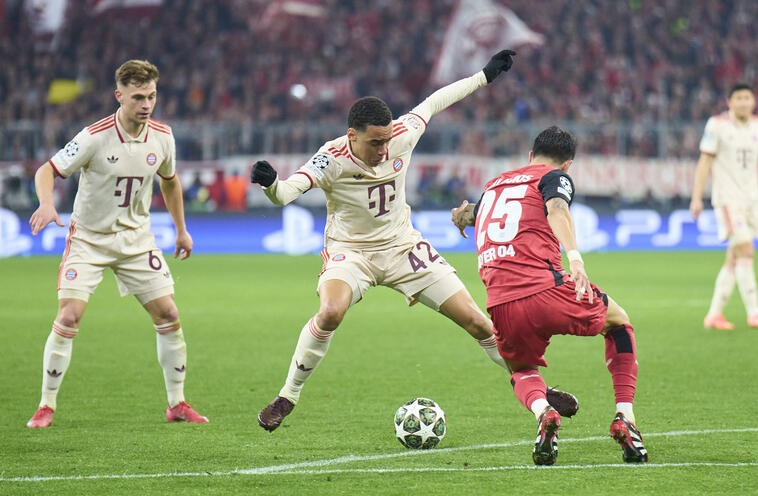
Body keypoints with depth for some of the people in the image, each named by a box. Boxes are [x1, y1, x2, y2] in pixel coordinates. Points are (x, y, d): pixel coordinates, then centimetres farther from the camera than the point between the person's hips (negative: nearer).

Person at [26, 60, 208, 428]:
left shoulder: (161, 137, -5)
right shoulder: (95, 137, -20)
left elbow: (169, 180, 15)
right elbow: (47, 170, -16)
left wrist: (181, 229, 18)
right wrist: (46, 205, -36)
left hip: (136, 238, 4)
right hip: (88, 237, -4)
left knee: (168, 316, -1)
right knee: (69, 317, -15)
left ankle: (177, 404, 13)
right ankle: (46, 407, -4)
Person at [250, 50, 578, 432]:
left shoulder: (400, 137, -13)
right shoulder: (332, 160, -25)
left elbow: (432, 103, 6)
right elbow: (286, 192, -39)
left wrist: (485, 76, 14)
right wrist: (270, 184, -62)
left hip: (402, 246, 4)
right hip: (350, 251, -4)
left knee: (475, 321, -1)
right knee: (330, 313, -35)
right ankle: (287, 397, -17)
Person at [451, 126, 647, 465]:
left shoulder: (494, 185, 27)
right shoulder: (555, 177, 10)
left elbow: (468, 214, 49)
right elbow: (556, 209, -14)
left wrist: (463, 217, 74)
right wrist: (574, 257, -30)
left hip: (501, 306, 4)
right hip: (545, 291, -4)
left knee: (522, 370, 32)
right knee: (618, 322, 26)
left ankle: (542, 411, -6)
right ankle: (625, 418, 11)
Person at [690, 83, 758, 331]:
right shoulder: (717, 125, -6)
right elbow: (705, 161, -5)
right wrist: (696, 197, -9)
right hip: (727, 197, -5)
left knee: (734, 258, 5)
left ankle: (714, 314, 11)